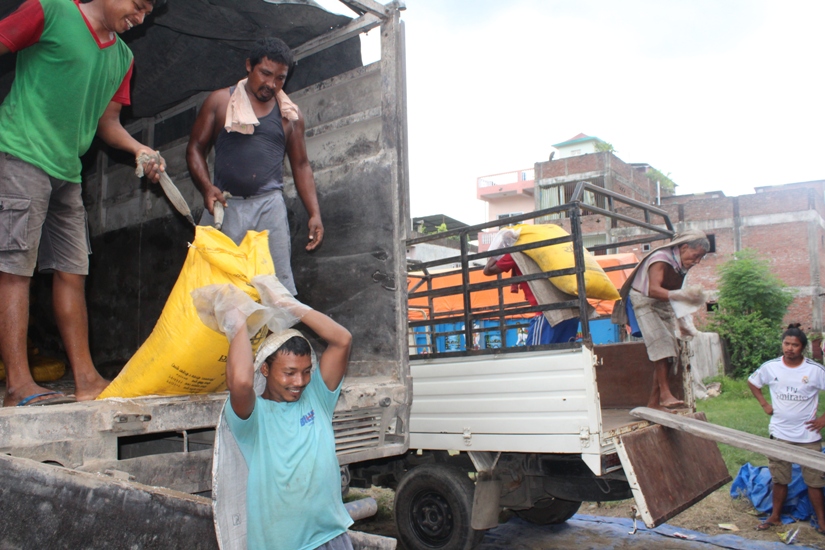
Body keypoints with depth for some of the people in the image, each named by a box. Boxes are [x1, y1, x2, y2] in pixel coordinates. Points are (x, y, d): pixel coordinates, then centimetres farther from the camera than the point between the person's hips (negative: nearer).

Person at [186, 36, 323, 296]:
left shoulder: (290, 114, 13)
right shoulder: (219, 101, 10)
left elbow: (300, 165, 15)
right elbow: (196, 147, 9)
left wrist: (314, 213, 5)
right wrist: (206, 187, -10)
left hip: (269, 205, 0)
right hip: (224, 204, 0)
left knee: (277, 281, -9)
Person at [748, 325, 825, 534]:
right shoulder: (770, 367, -4)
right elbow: (752, 382, 15)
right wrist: (764, 404, 6)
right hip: (779, 434, 2)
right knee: (779, 479, 13)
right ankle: (775, 516, 26)